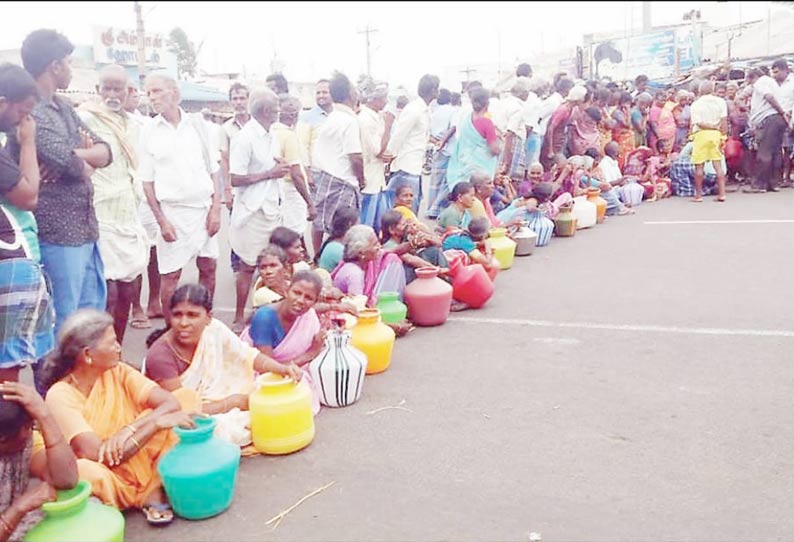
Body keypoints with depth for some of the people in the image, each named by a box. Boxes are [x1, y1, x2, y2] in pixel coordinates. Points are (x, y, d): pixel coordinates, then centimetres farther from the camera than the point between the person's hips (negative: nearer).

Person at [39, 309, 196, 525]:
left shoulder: (118, 372, -4)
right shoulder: (60, 396, -17)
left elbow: (171, 403, -15)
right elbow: (99, 455, -26)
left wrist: (129, 429, -30)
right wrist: (155, 423, -30)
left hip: (141, 465, 5)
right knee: (85, 471, -40)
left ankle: (155, 491, -10)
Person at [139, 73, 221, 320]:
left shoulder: (197, 123, 4)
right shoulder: (149, 131, 1)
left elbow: (214, 170, 6)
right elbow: (147, 181, 1)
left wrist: (216, 208, -1)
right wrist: (161, 220, -5)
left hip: (204, 207, 2)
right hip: (172, 210, -2)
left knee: (208, 268, 8)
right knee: (170, 275, 1)